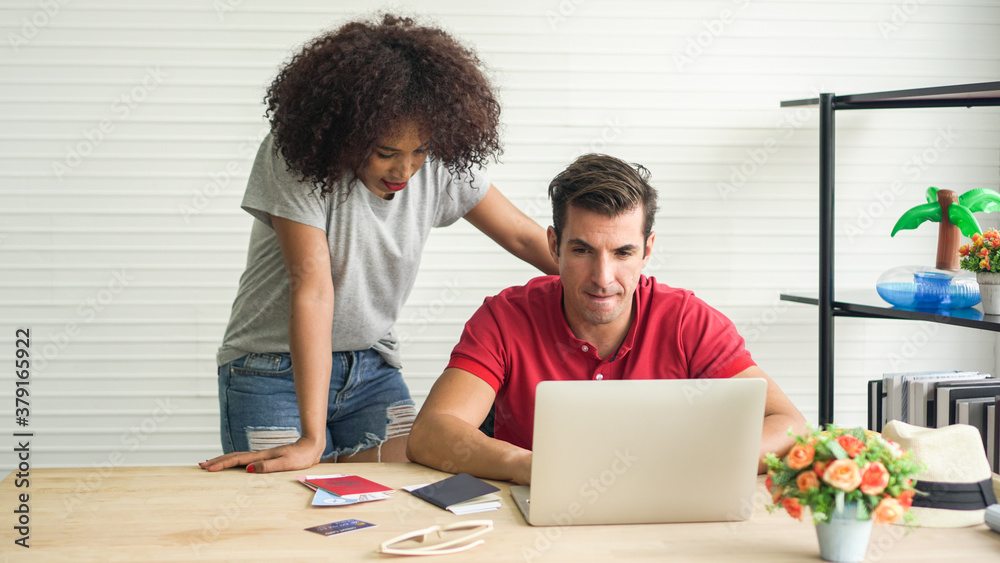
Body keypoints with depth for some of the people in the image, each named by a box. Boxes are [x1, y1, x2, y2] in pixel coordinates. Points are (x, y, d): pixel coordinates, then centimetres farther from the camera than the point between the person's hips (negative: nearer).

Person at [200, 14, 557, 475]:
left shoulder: (442, 164, -9)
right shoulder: (293, 157, -21)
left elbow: (523, 236, 2)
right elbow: (313, 287, -27)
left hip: (371, 367, 4)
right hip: (275, 366, -4)